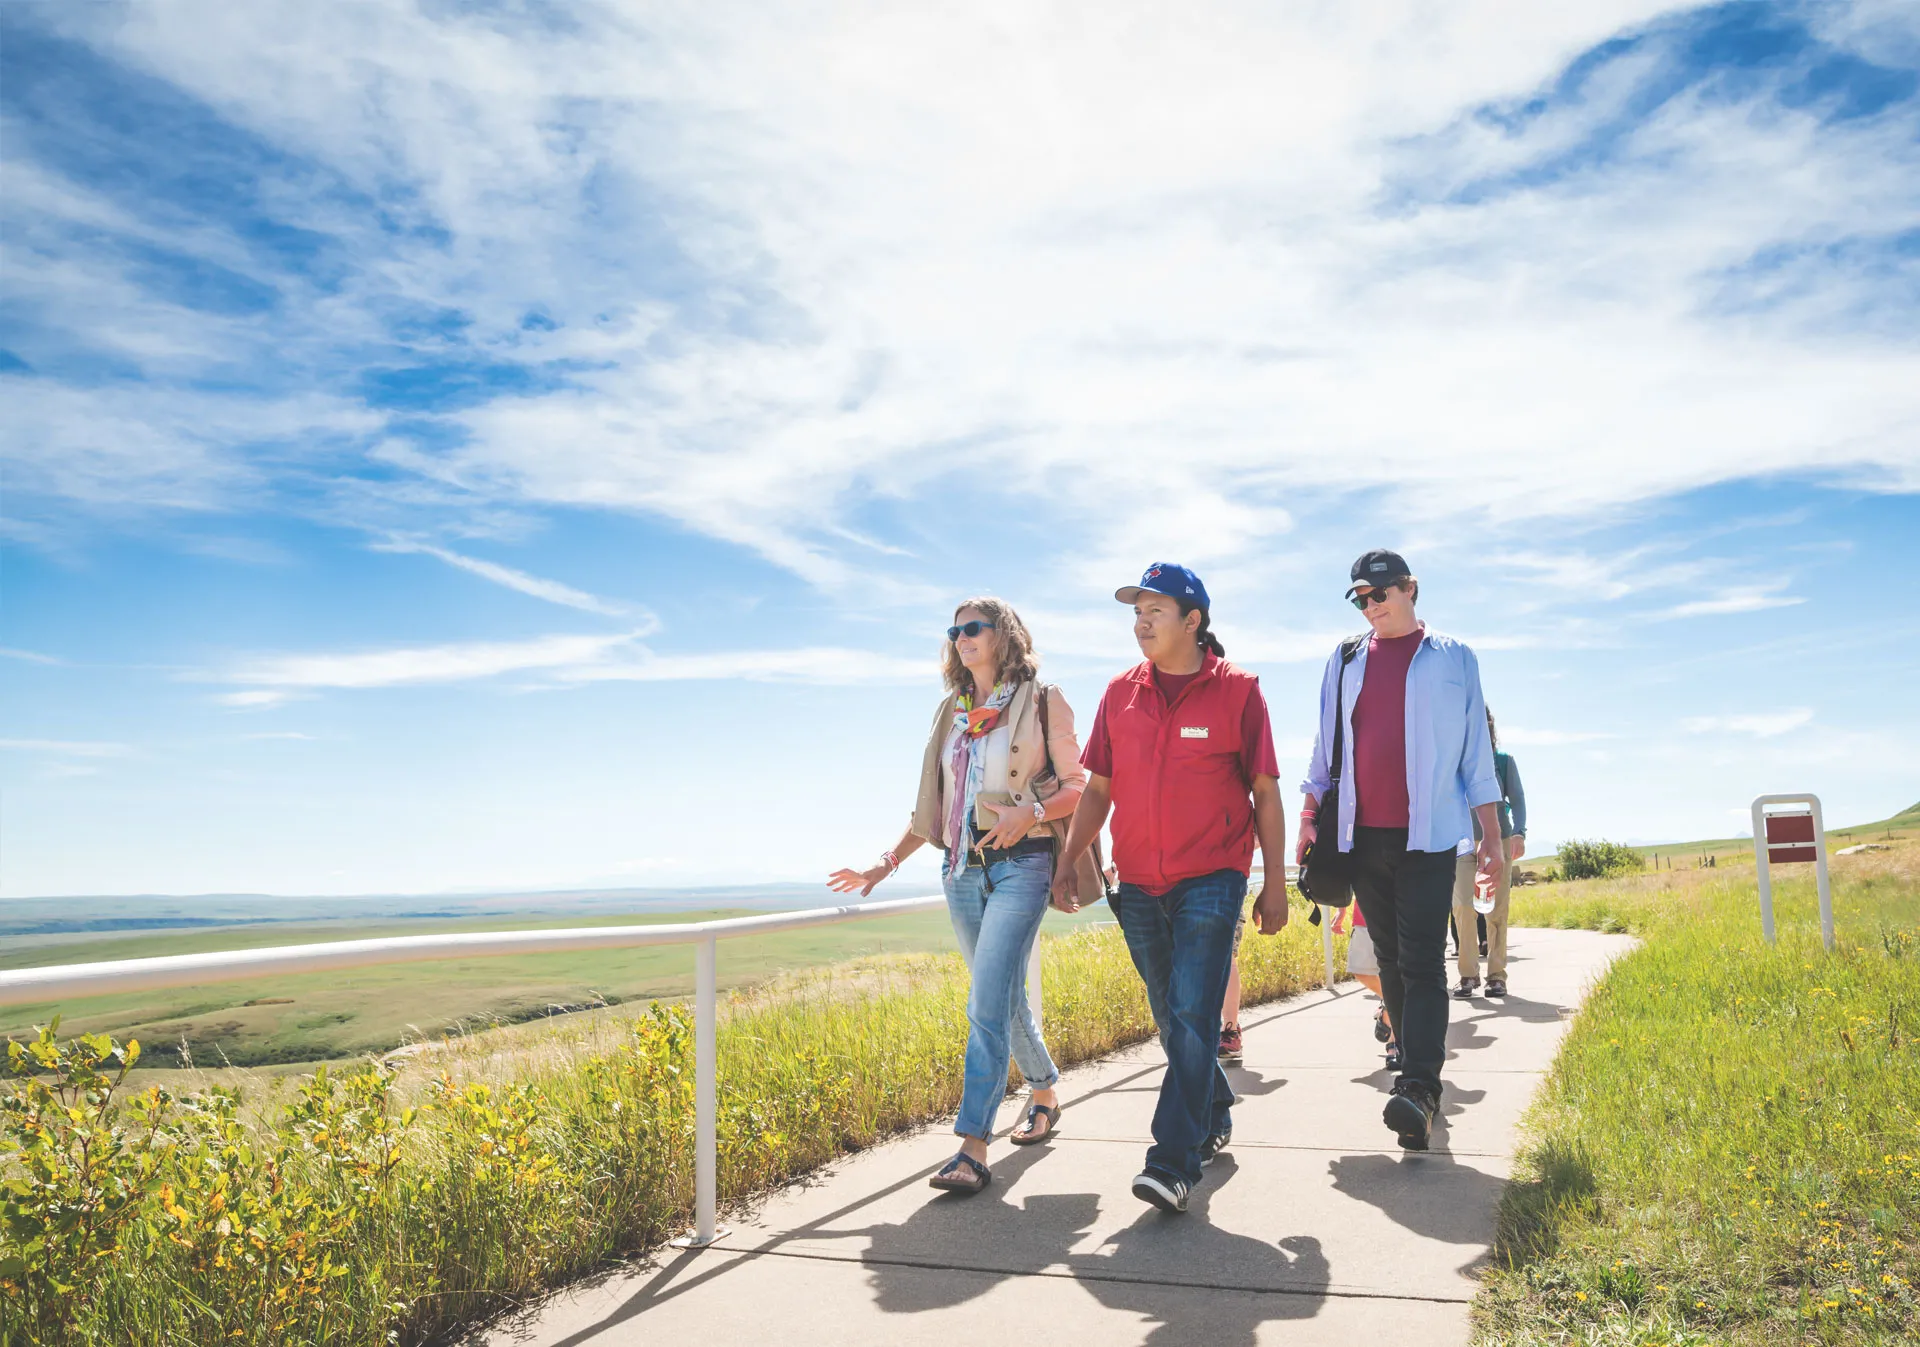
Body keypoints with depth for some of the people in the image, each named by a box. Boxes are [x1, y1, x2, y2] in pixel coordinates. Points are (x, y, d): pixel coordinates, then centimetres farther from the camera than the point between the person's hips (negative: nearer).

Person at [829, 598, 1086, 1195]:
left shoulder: (1041, 702, 0)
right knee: (1005, 997, 15)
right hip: (962, 870, 6)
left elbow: (1077, 786, -1)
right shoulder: (950, 711, 15)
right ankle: (1046, 1096, 36)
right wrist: (885, 865, 11)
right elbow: (931, 805, 18)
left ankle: (972, 1149, -15)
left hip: (1020, 863, -6)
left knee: (988, 1002, -15)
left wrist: (1031, 812, -20)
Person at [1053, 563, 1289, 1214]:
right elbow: (1098, 788, 11)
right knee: (1172, 1019, 14)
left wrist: (1275, 885, -2)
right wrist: (1068, 861, 3)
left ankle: (1173, 1162, -9)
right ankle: (1215, 1117, 35)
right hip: (1138, 885, 5)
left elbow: (1265, 793, 0)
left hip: (1211, 879, -4)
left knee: (1193, 1016, -11)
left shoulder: (1237, 691, -3)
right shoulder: (1121, 694, 8)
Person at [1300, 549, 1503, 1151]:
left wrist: (1491, 834, 4)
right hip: (1362, 832, 3)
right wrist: (1310, 814, 3)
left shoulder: (1453, 659, 7)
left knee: (1422, 961, -11)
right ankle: (1418, 1072, 19)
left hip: (1428, 832, -3)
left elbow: (1476, 751, 7)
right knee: (1390, 959, 9)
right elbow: (1325, 744, 14)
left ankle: (1419, 1090, -17)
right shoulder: (1345, 662, 13)